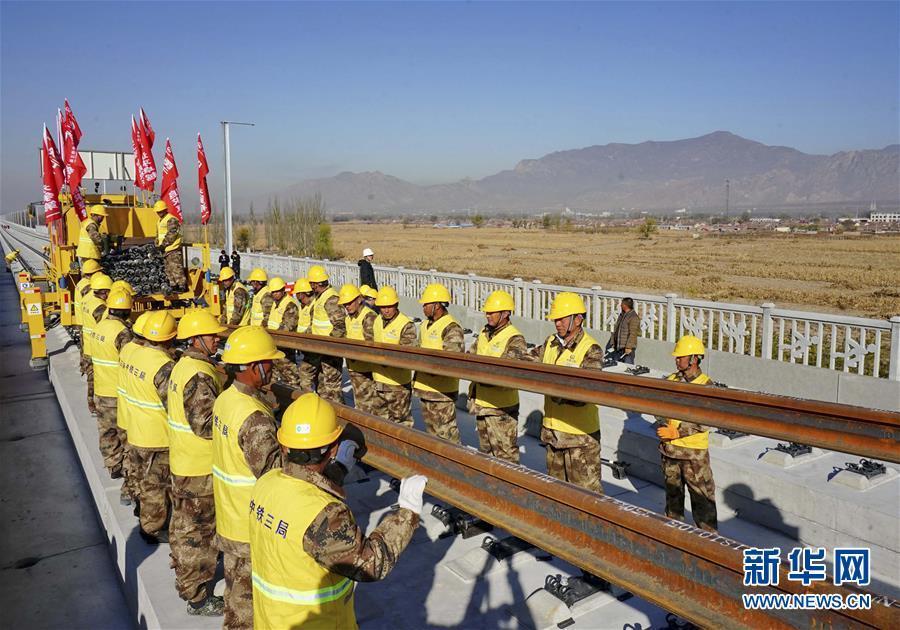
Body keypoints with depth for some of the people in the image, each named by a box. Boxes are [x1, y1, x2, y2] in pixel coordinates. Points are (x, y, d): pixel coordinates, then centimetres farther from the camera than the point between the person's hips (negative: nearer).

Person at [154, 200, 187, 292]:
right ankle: (174, 286, 20)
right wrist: (157, 245, 11)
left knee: (176, 268, -10)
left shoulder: (171, 220, -12)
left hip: (173, 250, -10)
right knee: (168, 270, 13)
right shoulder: (160, 221, 20)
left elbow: (171, 234, -19)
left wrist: (164, 244, -19)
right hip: (165, 250, 10)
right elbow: (158, 235, 26)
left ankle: (182, 286, -6)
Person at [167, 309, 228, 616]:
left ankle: (183, 573, 45)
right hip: (200, 468, -10)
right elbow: (205, 424, -30)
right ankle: (197, 596, 18)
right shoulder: (200, 375, -26)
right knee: (199, 531, 4)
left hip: (181, 461, 10)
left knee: (183, 523, 26)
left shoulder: (183, 365, 5)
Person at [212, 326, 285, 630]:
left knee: (235, 575, 27)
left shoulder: (225, 398, -2)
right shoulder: (255, 417, -31)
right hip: (252, 521, -9)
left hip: (229, 510, 9)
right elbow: (272, 468, -30)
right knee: (250, 584, 11)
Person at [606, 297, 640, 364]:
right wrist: (612, 343, 16)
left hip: (627, 348, -8)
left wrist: (628, 347, -20)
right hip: (618, 347, 9)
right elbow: (615, 331, 20)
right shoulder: (621, 315, 16)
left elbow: (633, 334, -17)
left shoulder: (634, 317, -11)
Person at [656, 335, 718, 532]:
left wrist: (677, 432, -22)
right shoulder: (671, 379, 3)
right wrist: (665, 423, -11)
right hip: (669, 447, 6)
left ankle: (708, 532, 15)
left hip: (694, 449, -5)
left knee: (701, 494, 3)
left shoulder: (706, 385, -13)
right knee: (672, 490, 20)